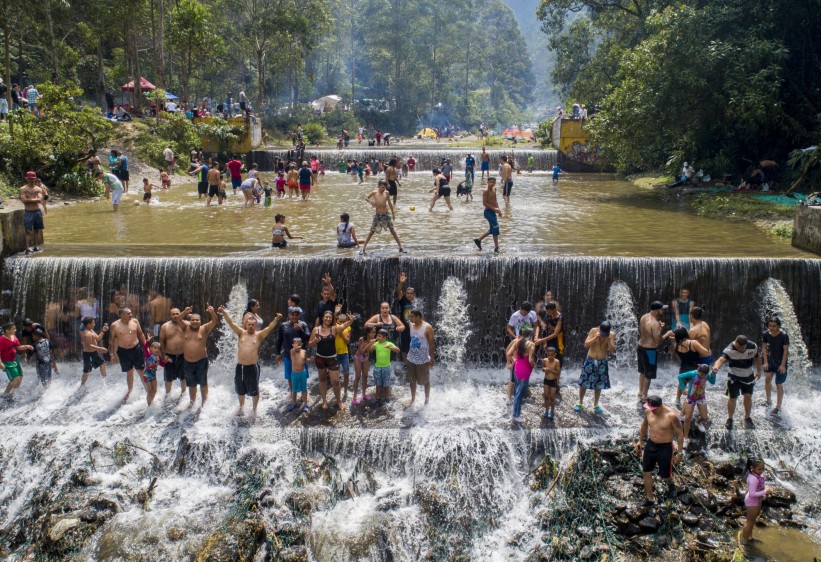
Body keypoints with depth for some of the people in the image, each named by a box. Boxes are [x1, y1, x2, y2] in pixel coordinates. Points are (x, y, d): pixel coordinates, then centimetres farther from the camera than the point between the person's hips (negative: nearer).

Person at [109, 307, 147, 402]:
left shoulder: (135, 321, -4)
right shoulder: (115, 325, -9)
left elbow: (141, 334, 7)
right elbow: (112, 339, 0)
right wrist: (113, 354, -2)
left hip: (136, 349, 0)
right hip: (123, 351, 0)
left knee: (141, 371, 3)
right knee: (129, 372, 12)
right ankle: (130, 390, 33)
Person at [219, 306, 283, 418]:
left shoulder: (259, 335, -3)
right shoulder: (241, 333, 3)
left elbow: (269, 328, -17)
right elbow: (231, 323, -6)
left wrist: (276, 320, -35)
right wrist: (223, 312, -19)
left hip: (252, 367, -3)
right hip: (240, 366, 3)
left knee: (254, 390, 7)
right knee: (240, 389, 17)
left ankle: (254, 409, 25)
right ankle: (241, 407, 36)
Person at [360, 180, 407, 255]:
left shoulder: (386, 193, -1)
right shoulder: (374, 193, -6)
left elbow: (389, 203, 11)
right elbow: (366, 198, 8)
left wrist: (393, 213, 17)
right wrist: (371, 201, -12)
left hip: (386, 214, 1)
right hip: (377, 215, -1)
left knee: (392, 231, 4)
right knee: (372, 232, 2)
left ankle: (401, 248, 10)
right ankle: (363, 248, 9)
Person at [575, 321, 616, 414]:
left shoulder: (611, 334, -10)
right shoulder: (593, 331, -13)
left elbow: (613, 351, -12)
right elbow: (586, 345, -17)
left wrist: (610, 340, -26)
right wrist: (596, 337, -27)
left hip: (602, 362, 1)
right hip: (590, 360, -1)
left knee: (599, 385, 10)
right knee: (584, 383, 5)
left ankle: (596, 405, 26)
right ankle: (580, 403, 22)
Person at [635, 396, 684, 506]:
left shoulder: (671, 416, -24)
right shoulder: (648, 412, -9)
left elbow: (680, 434, -14)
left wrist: (679, 452, -12)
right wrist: (640, 441, 17)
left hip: (665, 448, -5)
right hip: (651, 445, 5)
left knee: (665, 475, 9)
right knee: (647, 472, 10)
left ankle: (671, 484, 46)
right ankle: (649, 499, 25)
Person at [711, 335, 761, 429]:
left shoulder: (753, 347, -18)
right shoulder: (729, 349, -30)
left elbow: (757, 357, 4)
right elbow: (721, 359, -48)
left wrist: (758, 371, 5)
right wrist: (716, 366, -69)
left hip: (748, 376, 2)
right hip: (734, 377, -2)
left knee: (748, 397, 3)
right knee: (732, 398, 2)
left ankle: (747, 418, 26)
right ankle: (730, 419, 23)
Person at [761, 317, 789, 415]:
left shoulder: (783, 335, -21)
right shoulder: (766, 334, -9)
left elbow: (786, 350, -18)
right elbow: (764, 347, 0)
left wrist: (783, 365, -20)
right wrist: (765, 362, -4)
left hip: (780, 362, -4)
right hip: (771, 360, 4)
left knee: (779, 385, 2)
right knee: (767, 379, 0)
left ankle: (778, 407, 12)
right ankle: (768, 401, 20)